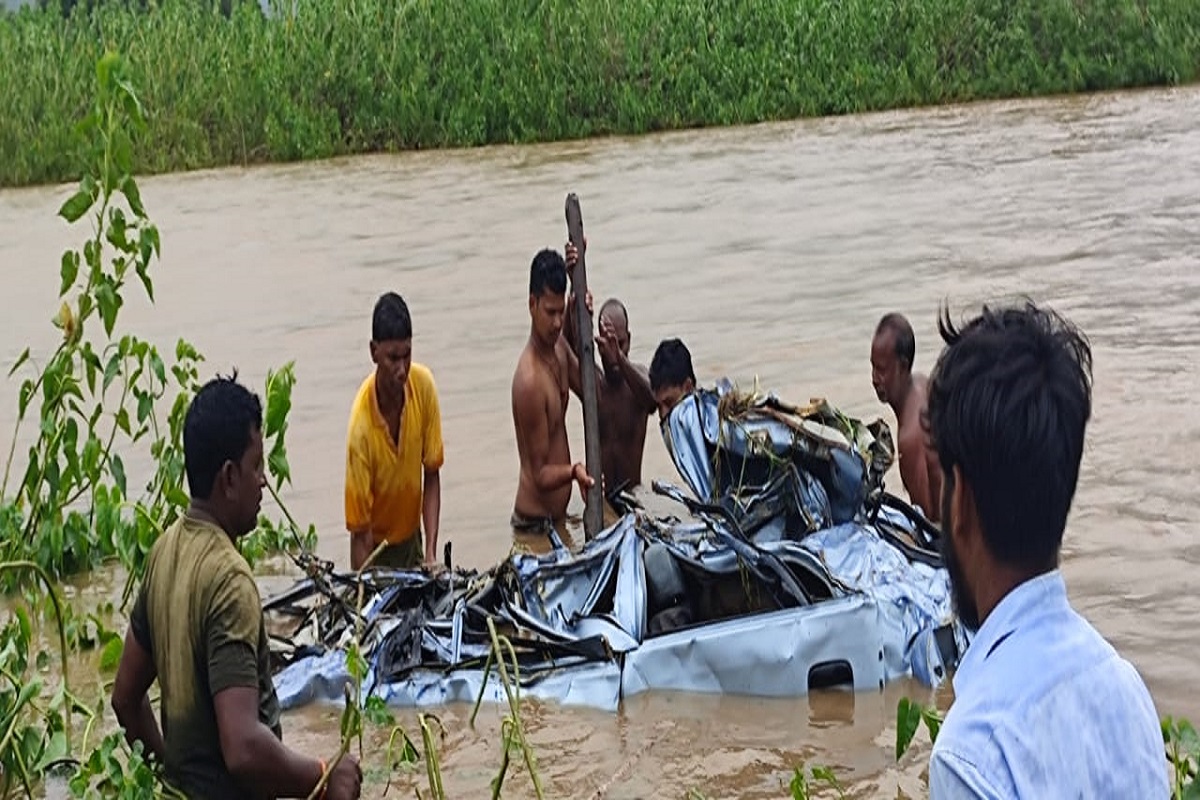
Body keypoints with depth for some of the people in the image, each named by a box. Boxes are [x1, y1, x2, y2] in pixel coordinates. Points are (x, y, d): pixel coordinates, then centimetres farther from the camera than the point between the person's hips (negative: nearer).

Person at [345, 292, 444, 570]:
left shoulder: (423, 384, -16)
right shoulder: (361, 425, -29)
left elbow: (432, 476, -6)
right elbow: (360, 534, -22)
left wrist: (431, 553, -14)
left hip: (412, 539, 4)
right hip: (376, 549, -4)